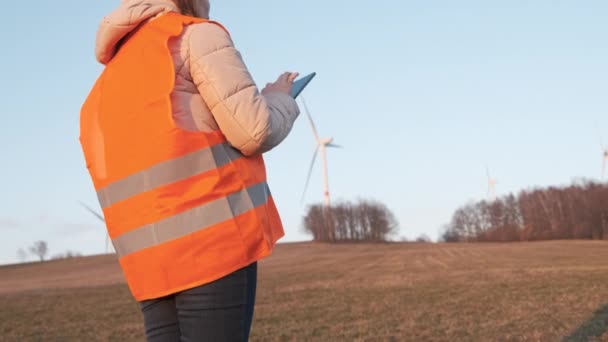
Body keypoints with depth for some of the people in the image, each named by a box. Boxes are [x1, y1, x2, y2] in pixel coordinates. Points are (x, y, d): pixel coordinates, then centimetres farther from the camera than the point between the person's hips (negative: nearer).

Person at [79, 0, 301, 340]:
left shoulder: (106, 87, 25)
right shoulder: (196, 35, 2)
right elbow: (254, 131, -7)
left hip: (151, 260, 7)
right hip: (214, 239, -7)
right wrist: (280, 96, 13)